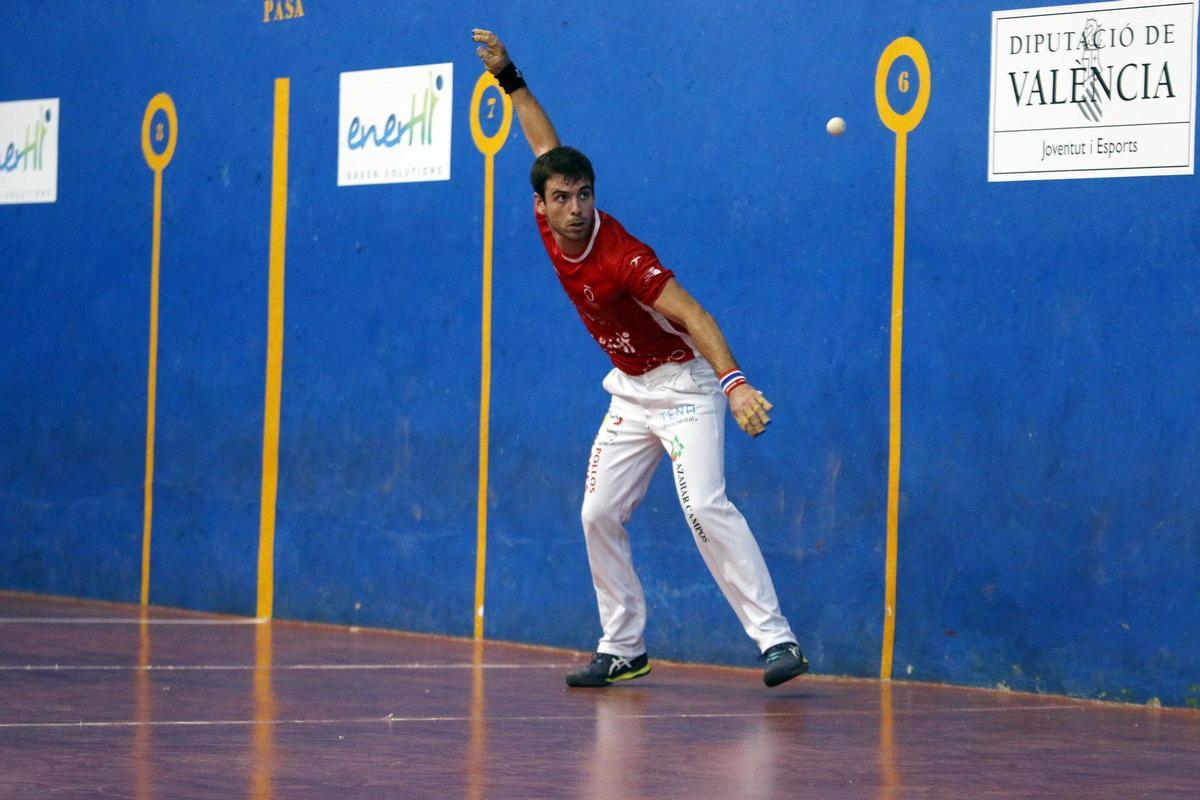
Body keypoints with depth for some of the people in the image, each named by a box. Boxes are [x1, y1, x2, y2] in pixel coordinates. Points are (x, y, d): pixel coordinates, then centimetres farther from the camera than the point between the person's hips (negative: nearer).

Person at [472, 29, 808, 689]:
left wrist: (735, 384, -51)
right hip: (631, 393, 8)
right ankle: (623, 648, 15)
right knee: (600, 515, 5)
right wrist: (508, 78, 14)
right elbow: (546, 146, 11)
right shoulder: (548, 225, -6)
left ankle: (776, 639, -25)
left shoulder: (621, 258, -28)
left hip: (684, 387, -8)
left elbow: (694, 318, -37)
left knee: (705, 506, -22)